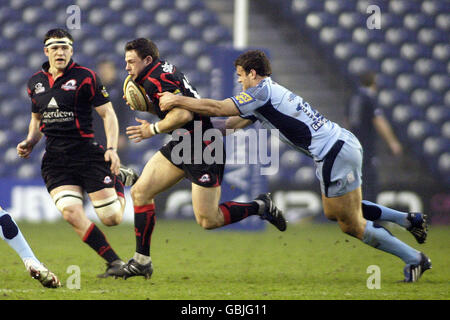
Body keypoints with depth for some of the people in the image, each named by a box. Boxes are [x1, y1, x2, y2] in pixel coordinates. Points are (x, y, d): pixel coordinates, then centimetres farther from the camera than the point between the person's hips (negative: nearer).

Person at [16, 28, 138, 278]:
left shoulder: (85, 77, -4)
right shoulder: (35, 82, 11)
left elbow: (108, 114, -3)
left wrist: (112, 148, -15)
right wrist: (29, 143, 9)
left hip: (87, 152, -3)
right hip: (55, 160, 3)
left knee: (111, 218, -5)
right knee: (70, 212, -21)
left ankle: (119, 178, 29)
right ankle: (114, 262, -9)